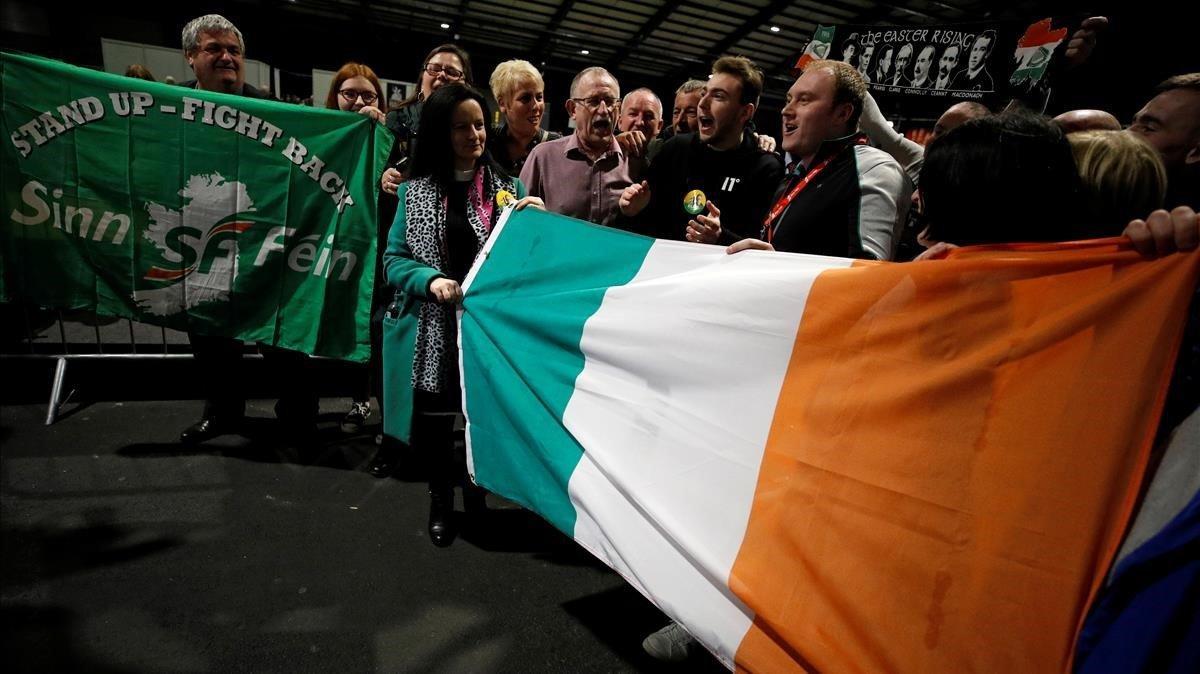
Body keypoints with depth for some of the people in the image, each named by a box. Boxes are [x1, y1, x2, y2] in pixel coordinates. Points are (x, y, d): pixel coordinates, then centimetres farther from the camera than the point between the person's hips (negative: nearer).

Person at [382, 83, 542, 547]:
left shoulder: (509, 188, 4)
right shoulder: (414, 191, 3)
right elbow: (393, 260, 2)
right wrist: (431, 280, -17)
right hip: (432, 330, 0)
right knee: (434, 417, 11)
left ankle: (478, 491, 36)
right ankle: (440, 500, 34)